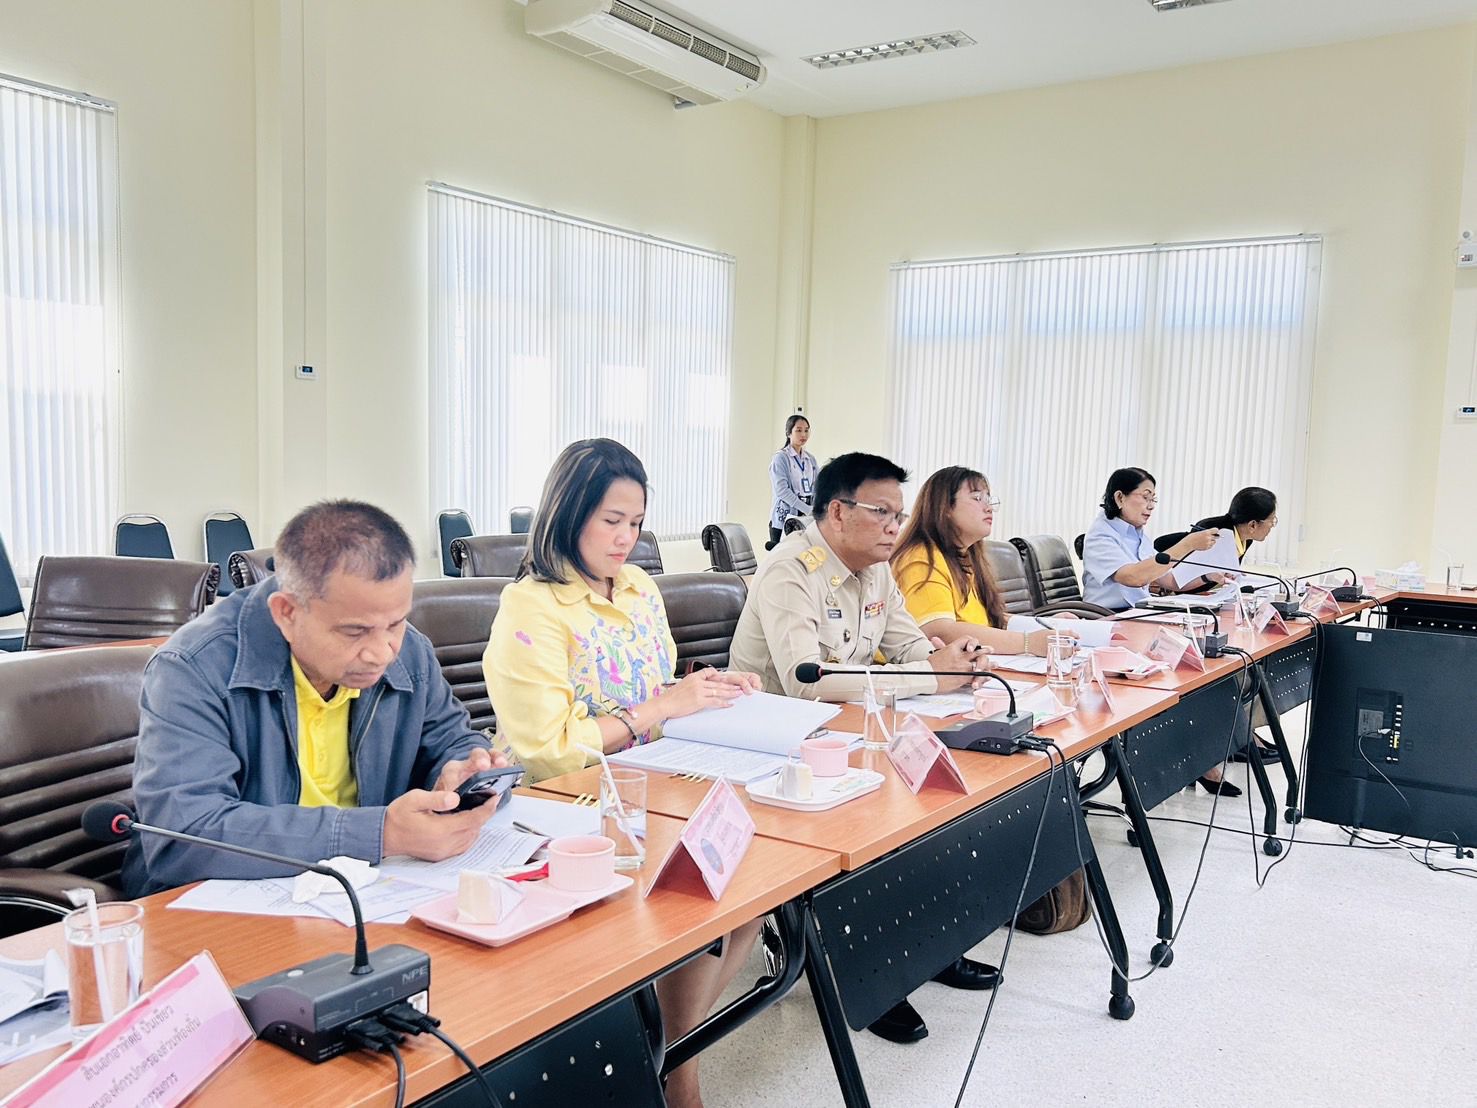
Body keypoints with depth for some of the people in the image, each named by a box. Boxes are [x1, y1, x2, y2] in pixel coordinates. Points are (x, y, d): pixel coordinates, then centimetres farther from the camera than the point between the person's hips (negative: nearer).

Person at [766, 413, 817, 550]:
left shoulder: (811, 459, 15)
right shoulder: (781, 457, -3)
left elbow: (817, 488, 10)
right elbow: (782, 490, -14)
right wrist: (807, 510, -19)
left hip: (806, 519, 5)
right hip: (784, 518, -5)